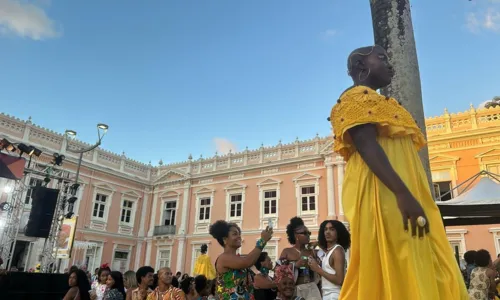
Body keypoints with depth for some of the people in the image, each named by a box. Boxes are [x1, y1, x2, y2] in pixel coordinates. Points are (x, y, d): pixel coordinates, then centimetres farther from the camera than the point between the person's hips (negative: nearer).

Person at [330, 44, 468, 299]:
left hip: (394, 197, 10)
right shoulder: (357, 96, -1)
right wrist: (403, 194, -27)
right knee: (398, 276, -12)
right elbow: (366, 145, -18)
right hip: (382, 197, -10)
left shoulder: (372, 100, 29)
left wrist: (408, 195, 18)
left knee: (416, 274, 6)